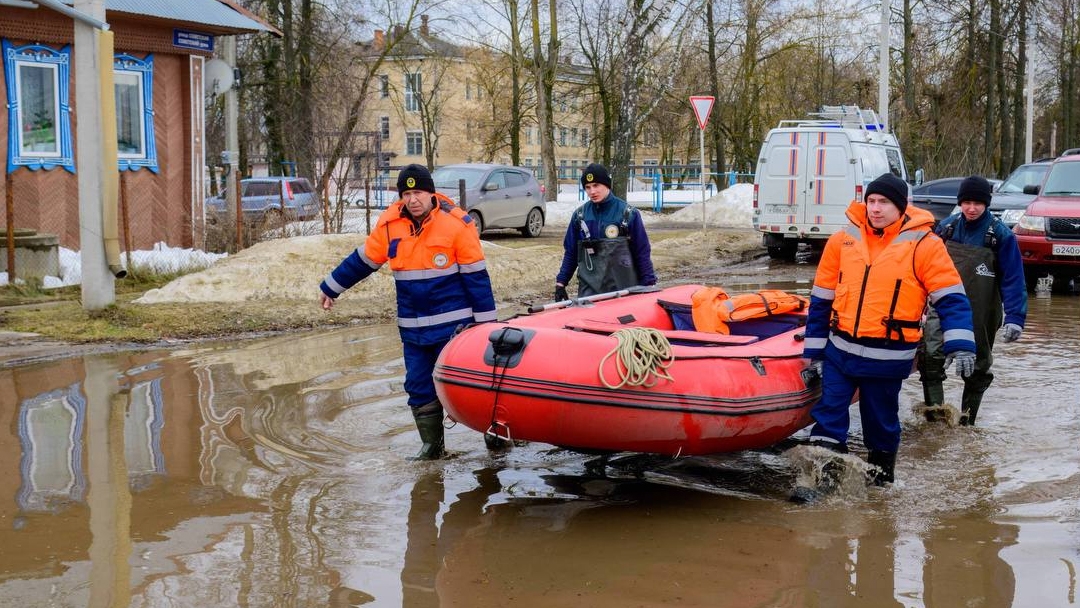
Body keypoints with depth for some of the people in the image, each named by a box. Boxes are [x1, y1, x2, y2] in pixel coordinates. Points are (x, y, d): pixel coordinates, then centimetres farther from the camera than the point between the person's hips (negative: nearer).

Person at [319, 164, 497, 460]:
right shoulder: (389, 225, 1)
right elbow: (361, 261, 15)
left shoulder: (457, 224, -10)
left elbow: (476, 276, -6)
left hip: (454, 324, -4)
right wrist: (330, 288, 22)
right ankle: (431, 444, 23)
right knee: (419, 388, 8)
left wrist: (486, 320, -5)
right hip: (412, 329, 5)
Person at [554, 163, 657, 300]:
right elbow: (570, 253, 12)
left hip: (623, 289, -2)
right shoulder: (580, 215, 6)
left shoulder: (628, 213, -3)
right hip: (589, 289, 2)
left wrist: (649, 284, -4)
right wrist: (561, 282, 7)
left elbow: (642, 251, -1)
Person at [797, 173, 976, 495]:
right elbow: (821, 300, 9)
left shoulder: (923, 245, -8)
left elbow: (951, 298, -10)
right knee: (828, 415, 2)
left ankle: (881, 477, 31)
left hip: (887, 357, -3)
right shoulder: (843, 241, 3)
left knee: (881, 422, 11)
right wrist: (814, 351, 8)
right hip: (840, 350, 3)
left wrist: (961, 345, -22)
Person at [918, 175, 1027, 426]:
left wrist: (1015, 317, -20)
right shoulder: (947, 227, 0)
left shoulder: (1001, 235, -9)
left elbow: (1013, 279, -11)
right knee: (930, 353, -22)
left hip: (981, 316, -1)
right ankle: (934, 407, -18)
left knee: (978, 365, 12)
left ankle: (967, 417, 26)